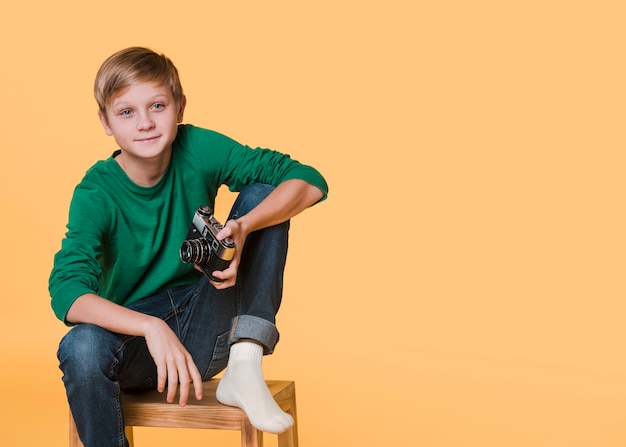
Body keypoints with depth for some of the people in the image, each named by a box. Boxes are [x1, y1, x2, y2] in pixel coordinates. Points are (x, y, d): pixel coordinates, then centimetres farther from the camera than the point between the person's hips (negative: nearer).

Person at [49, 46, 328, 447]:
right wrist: (152, 327, -43)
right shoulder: (96, 194, -14)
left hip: (206, 333, 2)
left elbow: (310, 181, -15)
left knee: (262, 193, -14)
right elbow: (66, 291, -27)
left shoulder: (198, 149, -10)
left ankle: (245, 366, -19)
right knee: (81, 348, -37)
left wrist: (244, 227, -33)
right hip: (133, 335, -1)